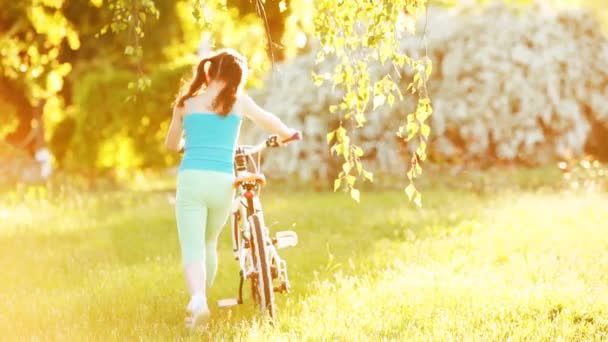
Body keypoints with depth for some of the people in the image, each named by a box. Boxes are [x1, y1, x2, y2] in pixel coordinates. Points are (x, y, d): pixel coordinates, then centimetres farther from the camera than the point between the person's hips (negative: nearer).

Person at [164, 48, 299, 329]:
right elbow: (267, 120, 27)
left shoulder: (186, 102, 11)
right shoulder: (238, 100, 10)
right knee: (209, 244, 22)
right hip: (222, 182, 1)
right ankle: (203, 299, 29)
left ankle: (197, 299, -28)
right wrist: (288, 134, 47)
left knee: (192, 248, -4)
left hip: (192, 179, -1)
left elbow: (171, 145, 24)